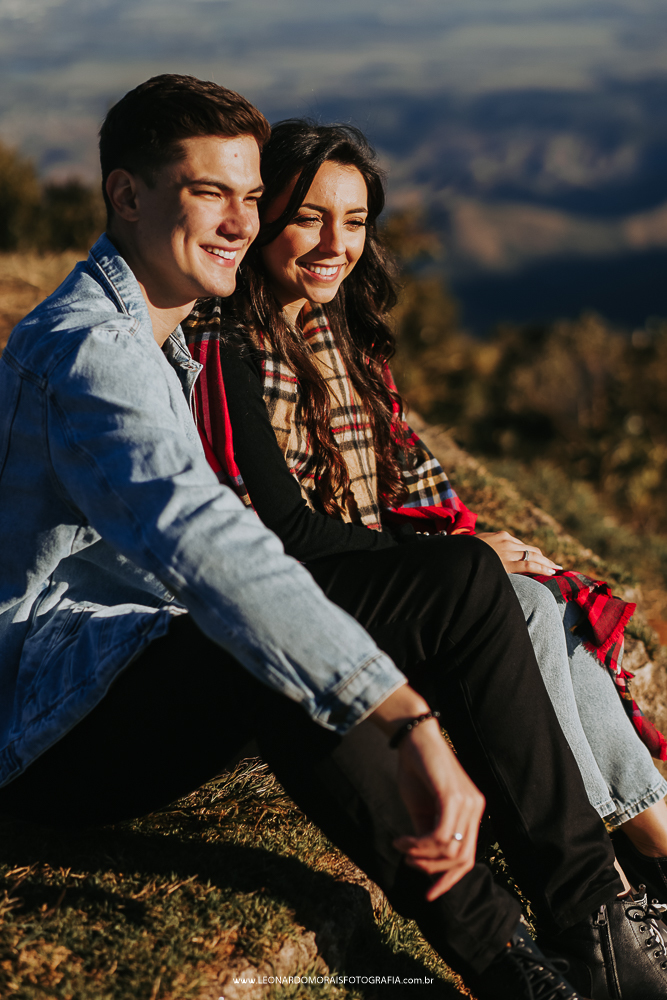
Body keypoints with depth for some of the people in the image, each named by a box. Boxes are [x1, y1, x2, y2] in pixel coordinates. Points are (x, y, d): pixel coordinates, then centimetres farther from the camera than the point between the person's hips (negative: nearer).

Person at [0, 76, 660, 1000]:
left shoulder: (167, 339, 15)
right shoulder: (84, 350, -21)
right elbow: (202, 543, -39)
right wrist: (412, 724, -48)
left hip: (148, 683, 10)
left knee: (460, 574, -5)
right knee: (262, 641, -41)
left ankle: (590, 904, -11)